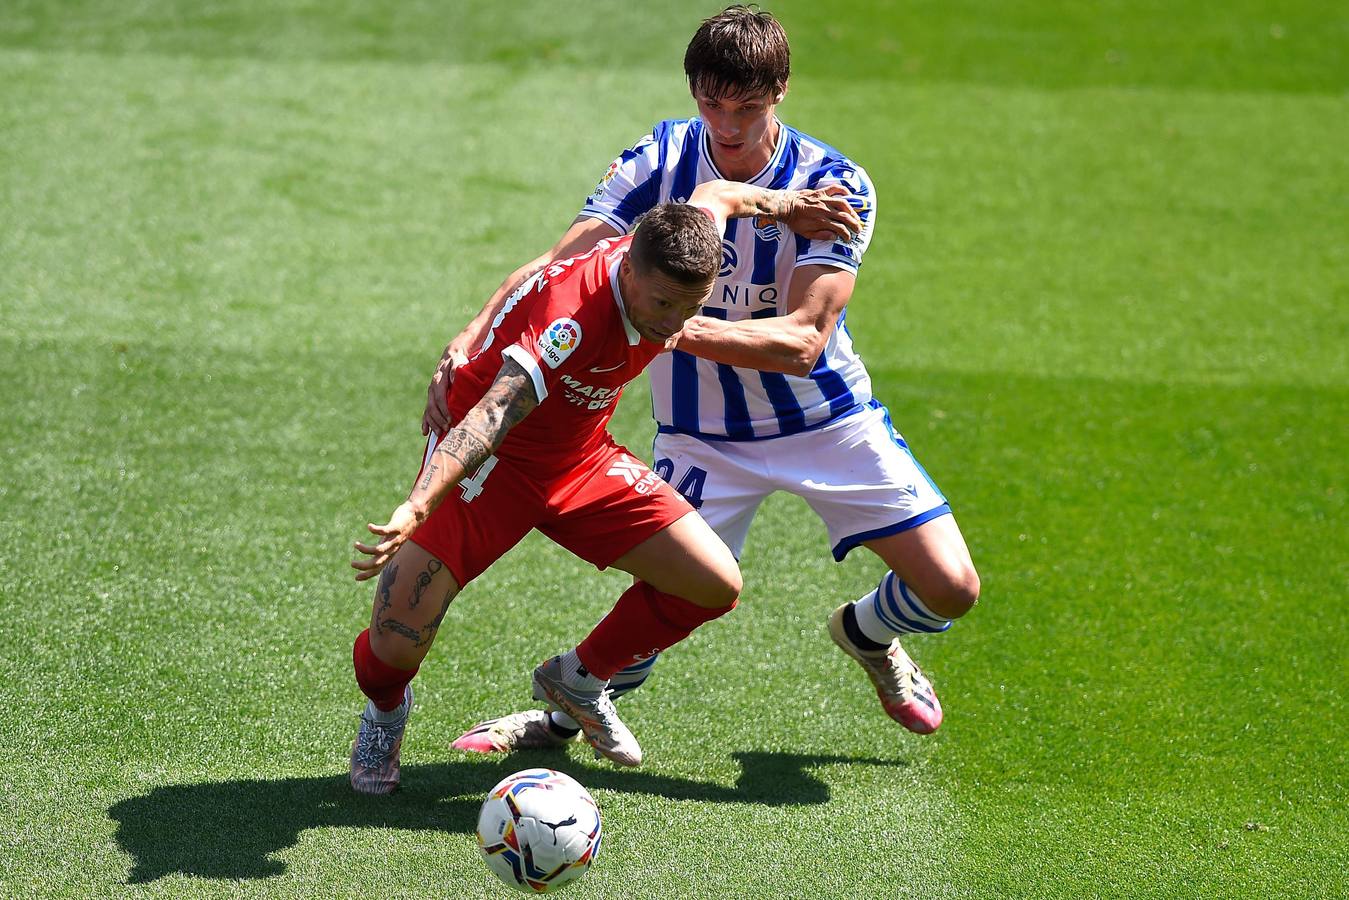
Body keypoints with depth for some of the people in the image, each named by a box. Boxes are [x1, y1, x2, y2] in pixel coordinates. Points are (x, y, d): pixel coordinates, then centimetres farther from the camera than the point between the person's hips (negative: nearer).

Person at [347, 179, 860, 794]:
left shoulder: (670, 254, -17)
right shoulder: (573, 316, -38)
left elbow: (713, 197, 8)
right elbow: (493, 415, -49)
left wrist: (782, 204, 18)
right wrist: (418, 507, -60)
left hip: (581, 461, 7)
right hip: (491, 463, -7)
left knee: (715, 585, -2)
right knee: (396, 643, -18)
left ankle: (578, 680, 23)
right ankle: (386, 708, 22)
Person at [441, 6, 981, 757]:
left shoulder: (835, 185, -20)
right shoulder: (658, 162, -15)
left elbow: (804, 340, -29)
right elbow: (559, 267, -24)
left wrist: (683, 327, -44)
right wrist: (469, 343, -41)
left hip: (829, 418, 0)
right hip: (701, 433, 0)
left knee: (952, 589, -6)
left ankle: (866, 635, 31)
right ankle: (566, 716, 21)